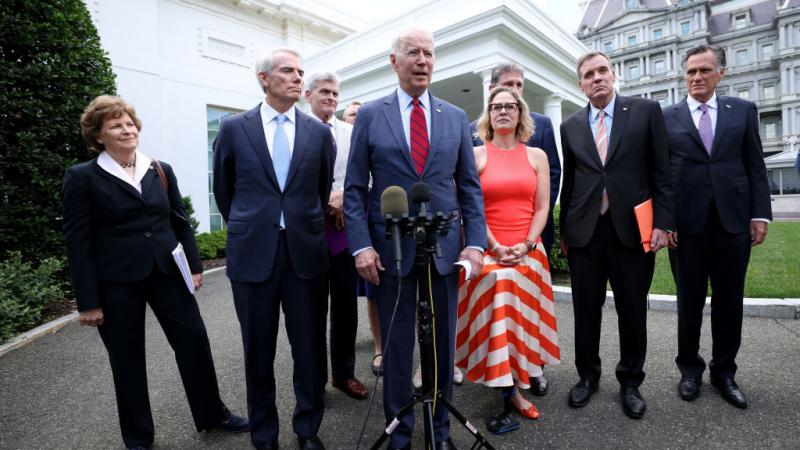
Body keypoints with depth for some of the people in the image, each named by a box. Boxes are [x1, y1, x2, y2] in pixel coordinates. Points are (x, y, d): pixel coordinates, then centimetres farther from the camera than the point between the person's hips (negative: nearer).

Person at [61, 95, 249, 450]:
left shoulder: (161, 170, 7)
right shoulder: (81, 178, -3)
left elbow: (181, 221, 10)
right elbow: (77, 243, -6)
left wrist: (194, 266, 5)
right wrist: (88, 301, -8)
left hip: (167, 272, 3)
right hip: (116, 282, -3)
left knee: (194, 340, 6)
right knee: (127, 360, 11)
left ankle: (213, 415, 26)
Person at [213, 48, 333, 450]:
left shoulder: (319, 132, 5)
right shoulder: (234, 128, 3)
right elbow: (223, 189, 13)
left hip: (306, 252, 1)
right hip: (253, 253, 0)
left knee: (310, 347, 9)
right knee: (258, 350, 11)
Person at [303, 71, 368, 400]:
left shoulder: (350, 132, 10)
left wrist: (344, 196, -11)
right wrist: (324, 200, -13)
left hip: (345, 226, 3)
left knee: (346, 305, 9)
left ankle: (344, 373, 25)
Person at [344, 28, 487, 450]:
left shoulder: (456, 117, 9)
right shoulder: (370, 115, 3)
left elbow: (470, 186, 8)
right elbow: (354, 188, 0)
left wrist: (475, 241, -2)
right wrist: (361, 245, -9)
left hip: (445, 248, 2)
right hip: (391, 249, -1)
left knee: (443, 342, 12)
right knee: (396, 344, 10)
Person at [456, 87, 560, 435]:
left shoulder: (537, 156, 11)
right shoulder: (475, 155, 4)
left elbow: (542, 208, 5)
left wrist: (526, 245, -8)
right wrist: (495, 247, -12)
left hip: (528, 253, 2)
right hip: (488, 252, -2)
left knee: (522, 319, 0)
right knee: (495, 319, -10)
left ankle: (515, 388, 16)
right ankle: (510, 397, 2)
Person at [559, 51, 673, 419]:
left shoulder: (645, 111, 4)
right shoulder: (571, 126, 10)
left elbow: (661, 172, 1)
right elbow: (568, 182, 11)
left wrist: (662, 222, -6)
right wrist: (564, 230, 9)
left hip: (632, 229, -1)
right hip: (584, 232, 2)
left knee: (633, 310, 9)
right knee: (586, 310, 9)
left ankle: (630, 382, 29)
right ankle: (588, 375, 29)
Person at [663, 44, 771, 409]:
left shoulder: (743, 110, 9)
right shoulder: (666, 117, 4)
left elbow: (756, 166, 7)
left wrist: (760, 214, -1)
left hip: (733, 221, 2)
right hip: (686, 224, -1)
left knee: (729, 301, 10)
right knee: (689, 301, 8)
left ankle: (724, 371, 27)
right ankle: (690, 368, 25)